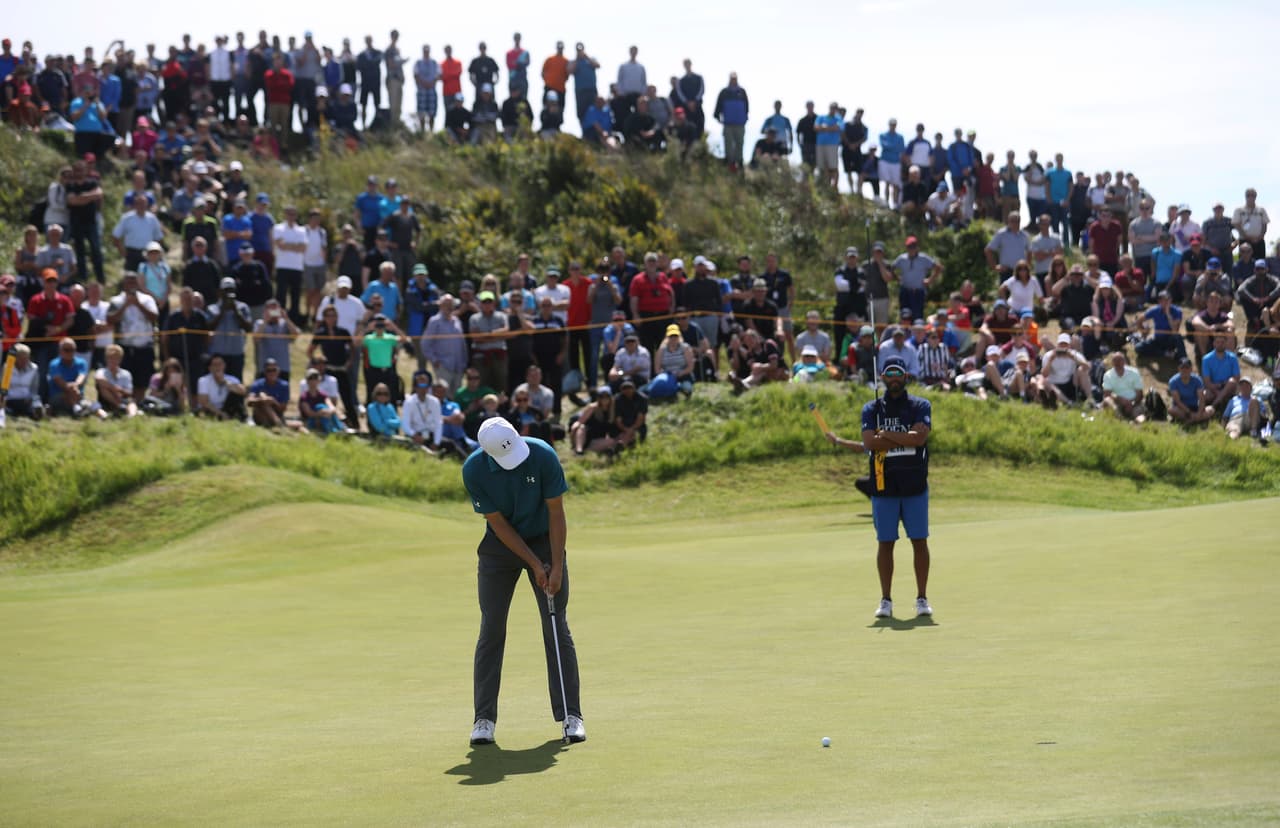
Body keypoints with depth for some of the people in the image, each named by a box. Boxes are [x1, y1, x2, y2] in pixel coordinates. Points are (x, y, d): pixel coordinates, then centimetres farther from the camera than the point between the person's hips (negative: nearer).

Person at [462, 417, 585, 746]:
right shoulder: (474, 469, -22)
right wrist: (534, 564, -15)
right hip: (500, 545, 0)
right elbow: (498, 523, -14)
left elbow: (556, 513, -16)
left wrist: (557, 566, -18)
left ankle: (570, 715, 2)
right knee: (491, 631, -4)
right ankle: (484, 719, 0)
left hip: (545, 540, 0)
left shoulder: (543, 456, -24)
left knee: (557, 630, -2)